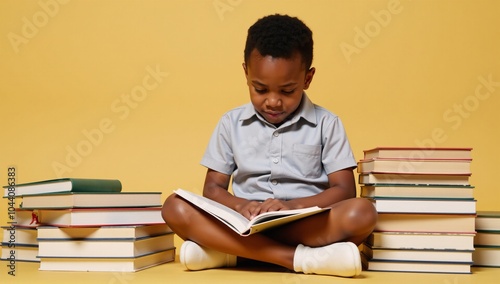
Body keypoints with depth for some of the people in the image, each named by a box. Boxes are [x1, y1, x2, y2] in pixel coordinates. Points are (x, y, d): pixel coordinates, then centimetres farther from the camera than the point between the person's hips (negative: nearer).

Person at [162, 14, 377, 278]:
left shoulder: (326, 123, 2)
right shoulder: (231, 123, 7)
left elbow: (344, 190, -2)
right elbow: (213, 188, 7)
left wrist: (292, 205, -20)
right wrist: (241, 205, -17)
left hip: (308, 227, -1)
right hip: (244, 226, 2)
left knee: (362, 213, -30)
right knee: (176, 208, -23)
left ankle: (228, 251, -26)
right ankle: (301, 258, -30)